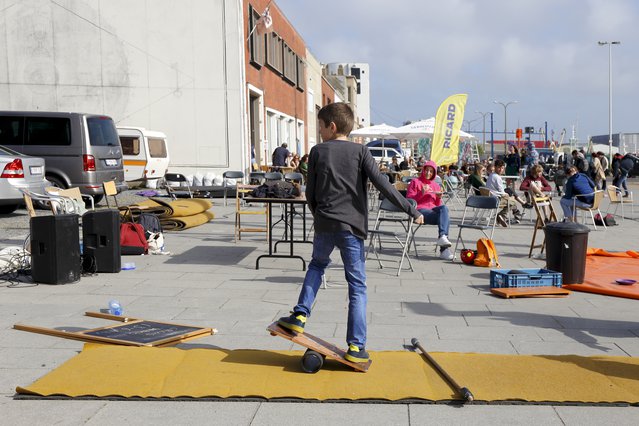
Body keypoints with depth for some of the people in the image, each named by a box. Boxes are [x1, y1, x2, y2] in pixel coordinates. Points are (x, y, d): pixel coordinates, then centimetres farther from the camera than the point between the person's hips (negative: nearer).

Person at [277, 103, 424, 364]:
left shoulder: (318, 152, 5)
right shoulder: (360, 151, 1)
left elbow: (310, 192, 7)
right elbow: (382, 185, -9)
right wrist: (411, 210, -6)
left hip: (324, 224, 2)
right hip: (351, 226, -1)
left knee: (317, 264, 30)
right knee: (357, 285, 4)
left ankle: (301, 315, 19)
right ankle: (356, 347, 3)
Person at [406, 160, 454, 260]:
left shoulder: (436, 185, 26)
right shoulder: (415, 182, 13)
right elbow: (409, 200, 2)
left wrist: (439, 198, 1)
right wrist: (421, 193, -12)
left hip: (433, 209, 4)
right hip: (420, 209, -4)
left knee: (444, 208, -34)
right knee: (445, 218, -30)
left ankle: (442, 237, -45)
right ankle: (444, 248, -39)